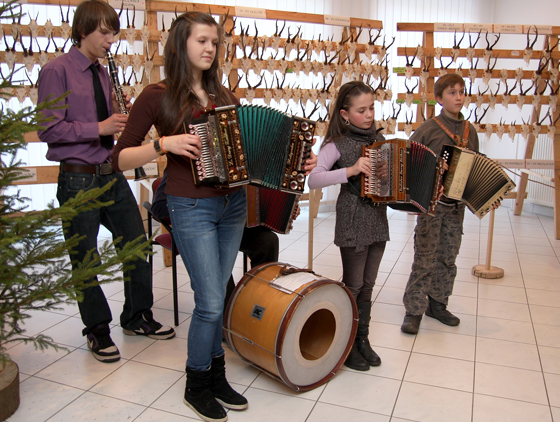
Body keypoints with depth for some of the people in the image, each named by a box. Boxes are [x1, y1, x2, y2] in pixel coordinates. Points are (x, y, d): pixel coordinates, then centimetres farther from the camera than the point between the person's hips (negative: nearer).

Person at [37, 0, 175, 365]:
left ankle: (138, 317, 28)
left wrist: (120, 119, -1)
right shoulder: (56, 71, -8)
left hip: (112, 174, 7)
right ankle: (98, 330, 23)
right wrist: (98, 128, -21)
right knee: (85, 260, 5)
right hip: (78, 180, -7)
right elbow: (49, 130, -14)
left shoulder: (102, 72, 13)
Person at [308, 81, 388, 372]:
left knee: (367, 285, 14)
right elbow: (313, 180, -21)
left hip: (378, 221, 6)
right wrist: (351, 170, -29)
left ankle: (363, 339, 28)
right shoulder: (338, 144, -10)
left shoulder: (378, 139, 9)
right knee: (353, 286, 4)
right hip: (353, 223, -6)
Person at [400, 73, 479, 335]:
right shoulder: (429, 129, -6)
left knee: (448, 257, 12)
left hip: (456, 204, 5)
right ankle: (414, 310, 8)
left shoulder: (469, 131, 9)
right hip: (431, 202, -5)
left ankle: (437, 304, 28)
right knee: (425, 258, -3)